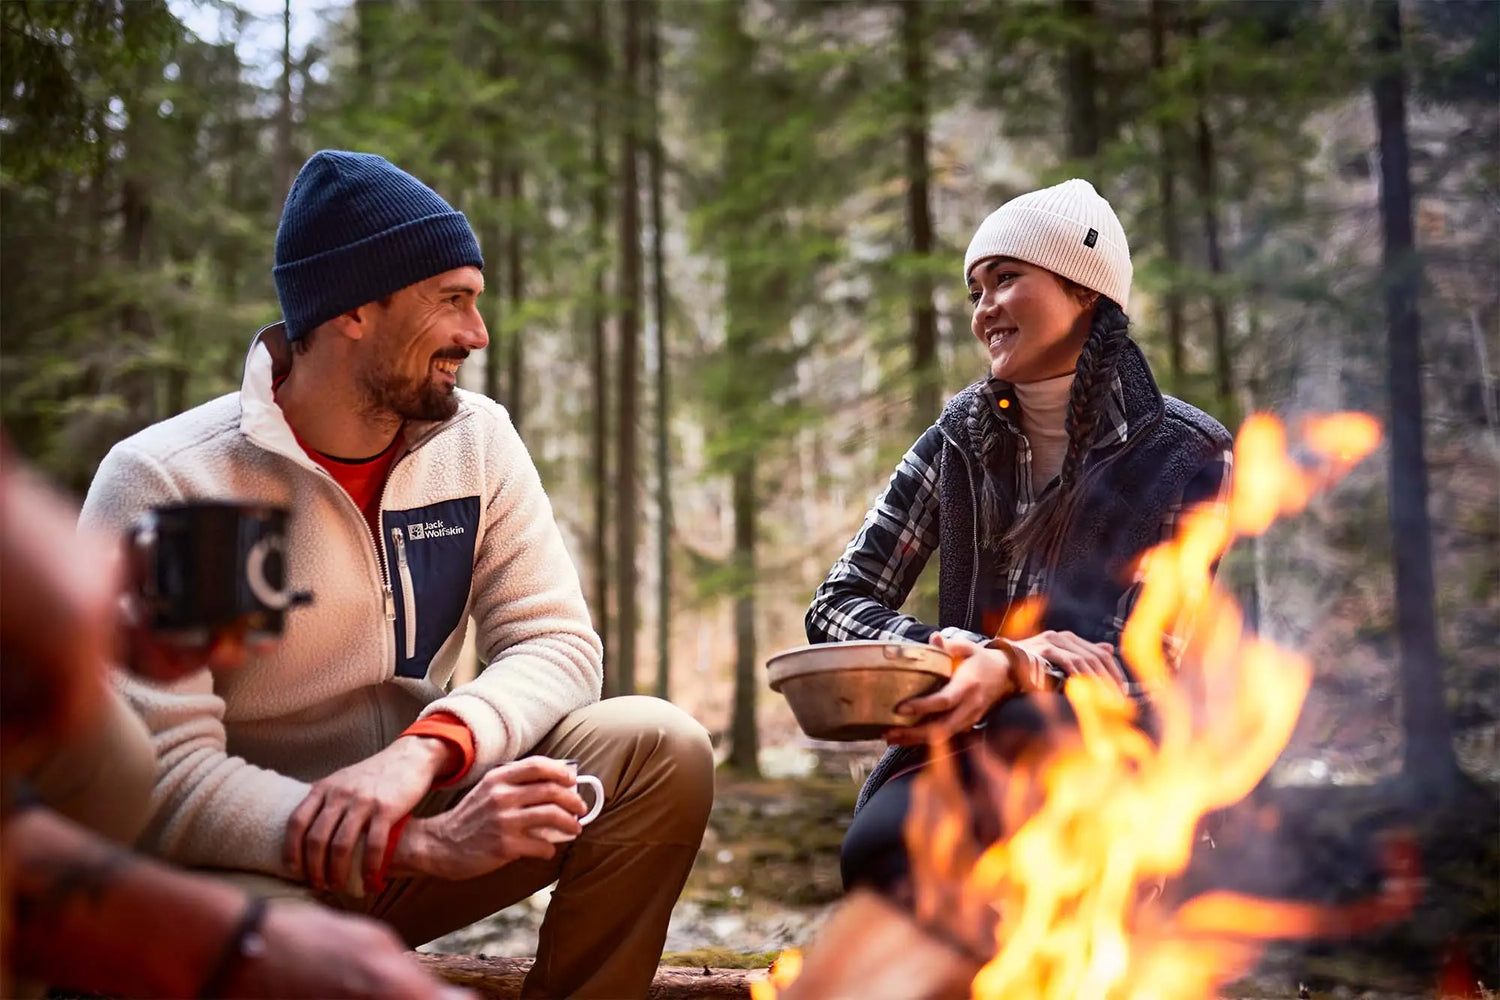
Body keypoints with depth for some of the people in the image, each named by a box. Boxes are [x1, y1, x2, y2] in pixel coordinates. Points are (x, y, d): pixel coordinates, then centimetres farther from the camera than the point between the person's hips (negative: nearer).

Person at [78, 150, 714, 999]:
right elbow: (161, 777, -22)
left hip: (415, 800, 5)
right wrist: (426, 844, -32)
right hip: (251, 866, -5)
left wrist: (421, 752, -28)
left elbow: (557, 642, -6)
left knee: (663, 752, -17)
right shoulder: (163, 483, -16)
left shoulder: (478, 439, 0)